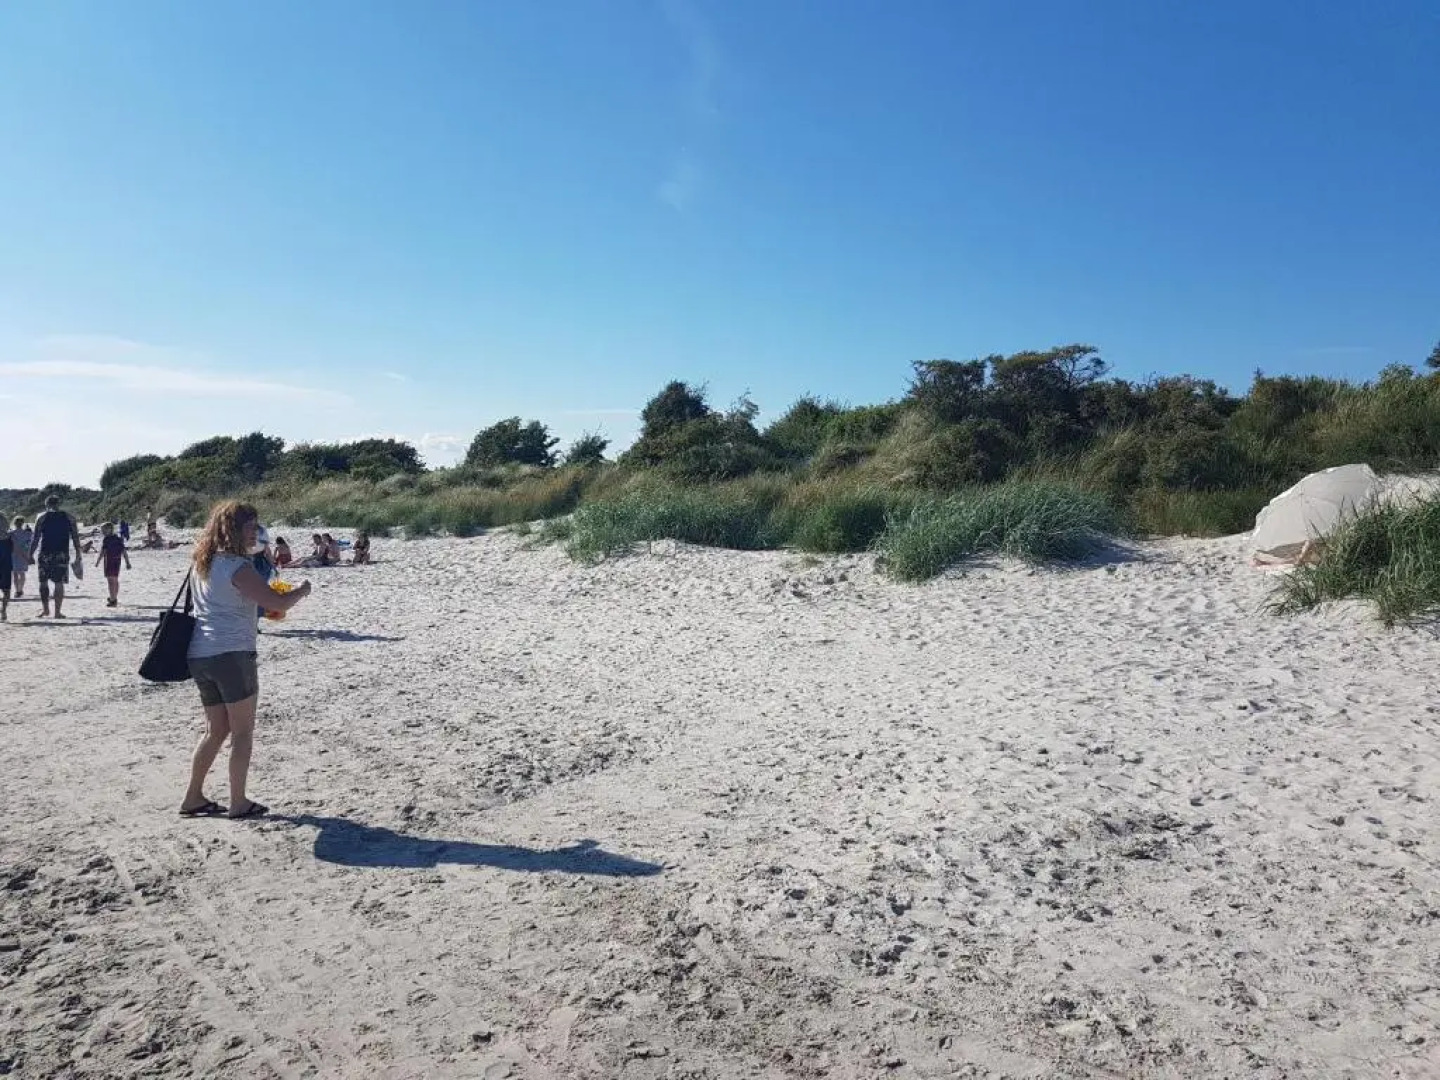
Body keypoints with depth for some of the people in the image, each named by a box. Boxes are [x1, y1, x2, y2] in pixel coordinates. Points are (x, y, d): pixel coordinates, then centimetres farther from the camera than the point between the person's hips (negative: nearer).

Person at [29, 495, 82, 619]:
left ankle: (45, 609, 16)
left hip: (45, 554, 0)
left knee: (43, 582, 14)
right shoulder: (69, 518, 5)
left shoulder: (41, 518, 2)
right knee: (59, 583, 1)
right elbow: (75, 537, 3)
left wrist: (31, 554, 2)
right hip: (62, 554, 1)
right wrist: (78, 555, 7)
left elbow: (35, 538, -2)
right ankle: (57, 612, -1)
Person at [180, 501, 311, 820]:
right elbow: (278, 603, -16)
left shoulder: (201, 564, 12)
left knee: (216, 729, 19)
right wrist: (302, 591, 2)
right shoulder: (238, 567, -13)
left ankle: (193, 798, 22)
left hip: (199, 656, 8)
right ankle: (238, 803, 9)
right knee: (243, 732, 4)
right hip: (232, 655, -8)